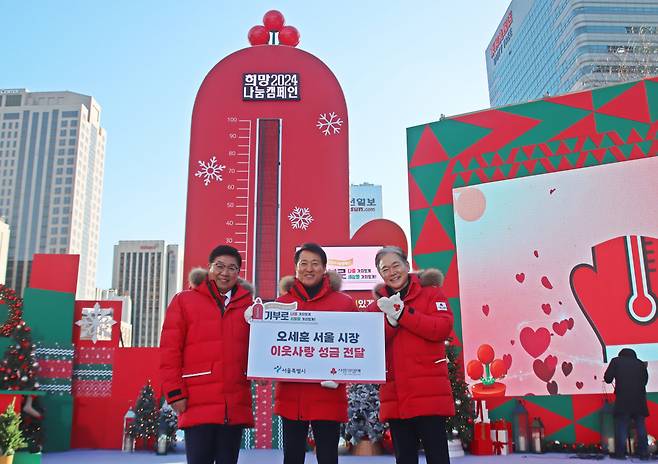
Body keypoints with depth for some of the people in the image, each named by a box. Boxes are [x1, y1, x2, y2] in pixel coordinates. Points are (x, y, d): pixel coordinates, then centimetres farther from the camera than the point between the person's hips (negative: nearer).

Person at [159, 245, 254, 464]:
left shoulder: (247, 303, 12)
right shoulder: (184, 300, 4)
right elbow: (170, 350, 0)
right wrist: (175, 393, -6)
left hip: (235, 404, 3)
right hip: (198, 404, -3)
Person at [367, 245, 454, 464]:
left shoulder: (431, 293, 3)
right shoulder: (378, 305, 13)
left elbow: (442, 328, -13)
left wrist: (402, 313, -15)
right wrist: (390, 321, -15)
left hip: (428, 391, -4)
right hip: (394, 395, 4)